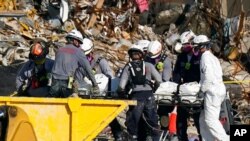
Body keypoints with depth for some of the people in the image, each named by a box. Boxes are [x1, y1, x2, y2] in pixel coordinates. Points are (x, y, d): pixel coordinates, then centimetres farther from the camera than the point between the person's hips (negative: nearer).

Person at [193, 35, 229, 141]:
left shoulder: (205, 57, -10)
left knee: (210, 119, -11)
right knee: (204, 118, 11)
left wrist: (202, 90, -9)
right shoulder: (212, 57, 20)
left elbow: (209, 77, -19)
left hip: (213, 91, -10)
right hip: (219, 88, 10)